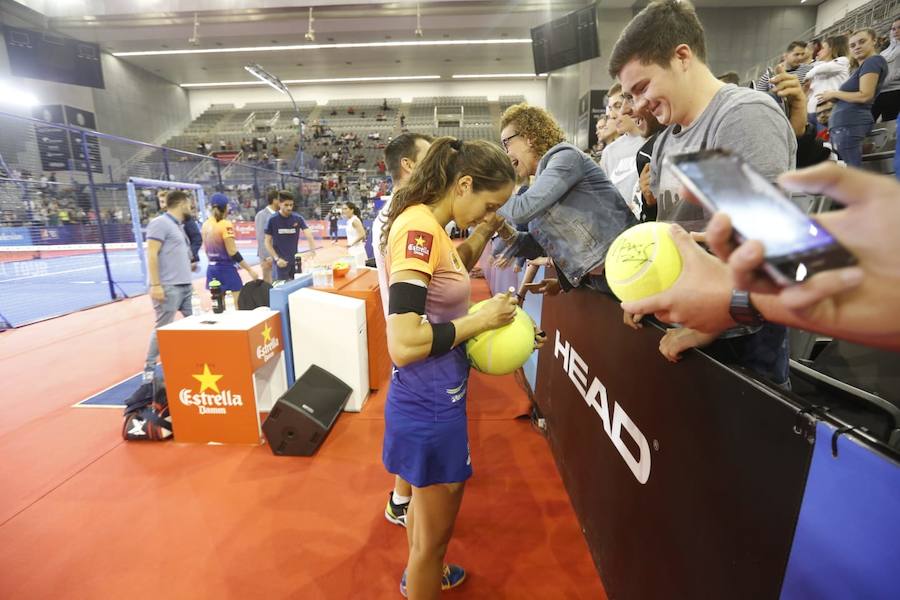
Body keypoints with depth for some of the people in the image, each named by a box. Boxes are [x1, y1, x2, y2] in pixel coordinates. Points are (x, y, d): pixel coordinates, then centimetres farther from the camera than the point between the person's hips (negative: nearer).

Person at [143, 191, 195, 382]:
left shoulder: (179, 226, 18)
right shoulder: (160, 223, -8)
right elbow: (152, 254, -15)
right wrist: (155, 284, -19)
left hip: (185, 286, 9)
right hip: (168, 287, -8)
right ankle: (149, 368, 10)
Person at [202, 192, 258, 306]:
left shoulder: (206, 225, 6)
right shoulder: (226, 225, -14)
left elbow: (206, 249, 12)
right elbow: (233, 253, -17)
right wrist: (250, 270, -13)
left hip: (212, 268, 8)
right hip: (226, 269, -8)